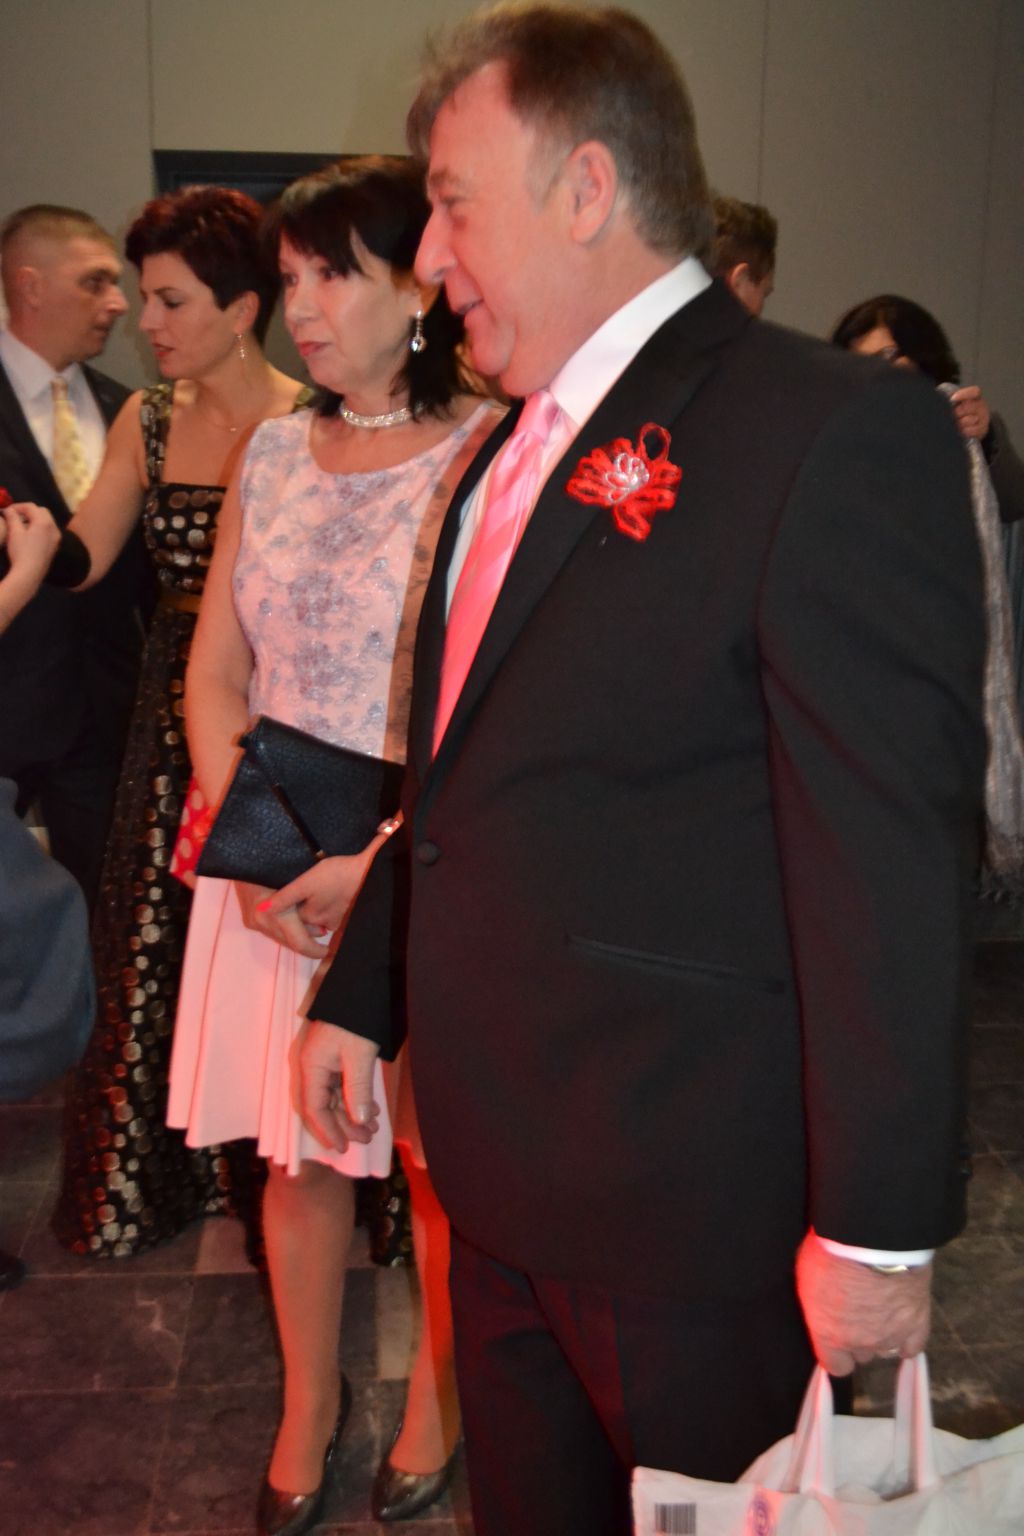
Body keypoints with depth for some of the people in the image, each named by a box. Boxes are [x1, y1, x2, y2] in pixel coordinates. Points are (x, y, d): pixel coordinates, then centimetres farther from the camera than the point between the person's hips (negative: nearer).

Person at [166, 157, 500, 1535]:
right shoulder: (273, 457, 7)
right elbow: (214, 675, 8)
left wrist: (376, 860, -17)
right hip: (275, 872, 5)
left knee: (438, 1155, 11)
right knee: (295, 1149, 15)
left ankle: (439, 1393, 37)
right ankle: (309, 1397, 38)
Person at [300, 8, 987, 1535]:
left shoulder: (839, 432, -17)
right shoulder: (511, 450, 11)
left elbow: (891, 861, -20)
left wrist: (877, 1225, -18)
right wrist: (359, 994, 19)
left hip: (690, 1191, -7)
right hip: (496, 1170, 8)